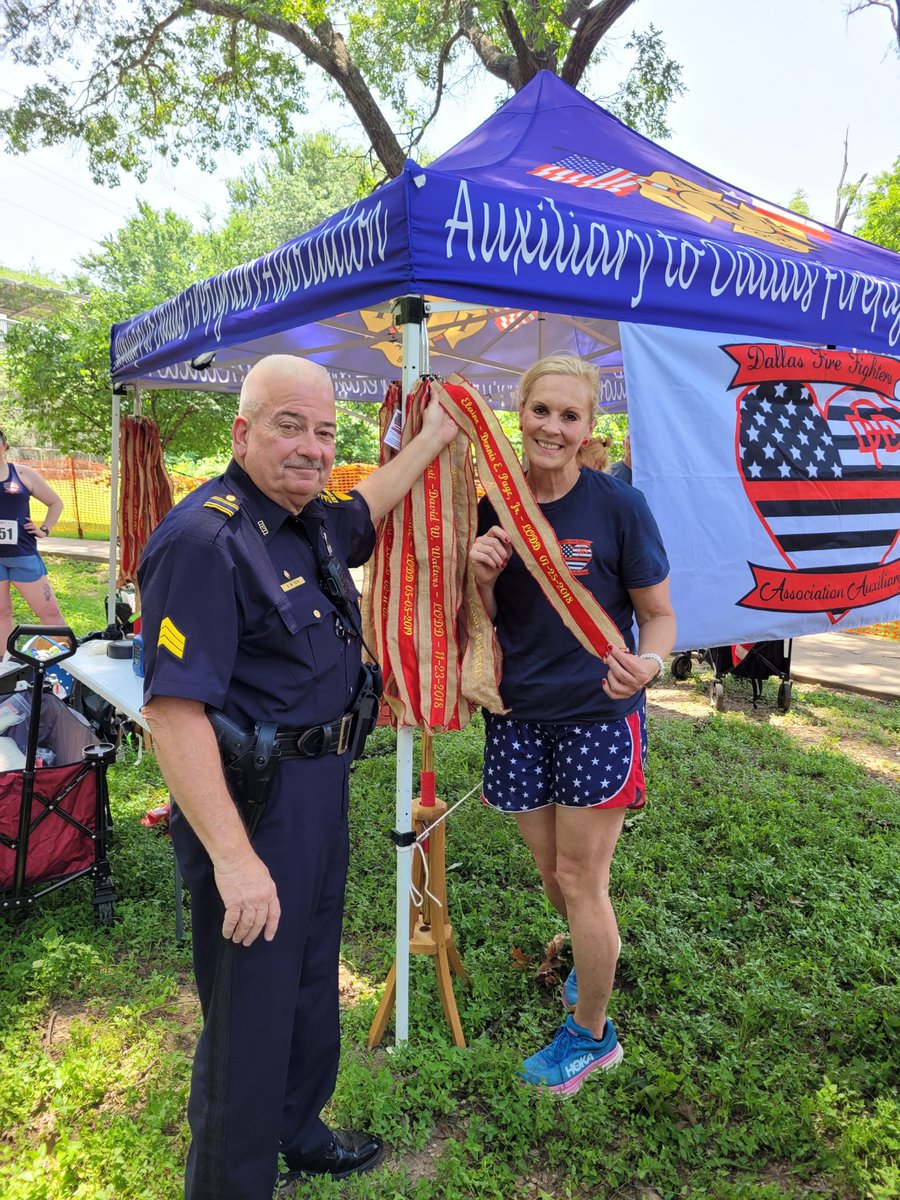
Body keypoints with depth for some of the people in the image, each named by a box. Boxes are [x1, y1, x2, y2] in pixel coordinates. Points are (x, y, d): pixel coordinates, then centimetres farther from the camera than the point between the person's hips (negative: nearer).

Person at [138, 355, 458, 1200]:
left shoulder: (311, 522, 5)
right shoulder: (206, 540, -24)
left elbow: (363, 510, 30)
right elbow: (174, 709, -28)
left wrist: (434, 437, 32)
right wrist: (232, 856, -30)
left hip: (319, 782, 10)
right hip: (249, 801, -10)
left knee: (312, 978, 25)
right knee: (250, 1009, 5)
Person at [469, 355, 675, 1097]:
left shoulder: (618, 507, -13)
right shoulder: (494, 507, -1)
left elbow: (659, 616, -7)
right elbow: (485, 623, 4)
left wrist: (648, 664, -29)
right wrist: (482, 575, -17)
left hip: (597, 716, -4)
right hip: (519, 716, 4)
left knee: (581, 880, 5)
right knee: (551, 873, 18)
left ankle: (591, 1034, 29)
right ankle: (594, 962, 51)